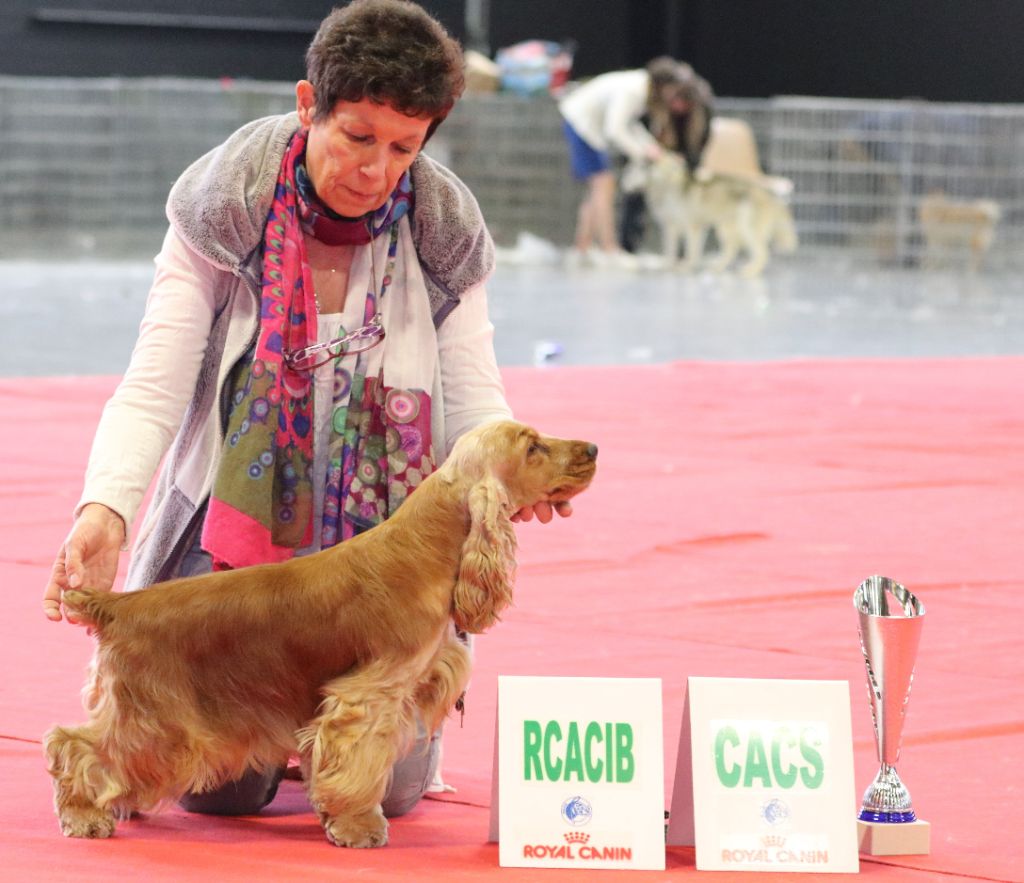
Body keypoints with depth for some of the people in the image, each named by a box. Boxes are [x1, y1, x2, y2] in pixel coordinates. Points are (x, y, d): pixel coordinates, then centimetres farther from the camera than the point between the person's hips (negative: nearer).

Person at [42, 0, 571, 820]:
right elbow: (154, 389, -15)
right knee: (221, 786, -11)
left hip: (382, 544, 1)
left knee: (389, 784, -8)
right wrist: (105, 510, -33)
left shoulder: (443, 232, -5)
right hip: (234, 528, -1)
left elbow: (476, 400, -6)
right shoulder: (227, 206, -11)